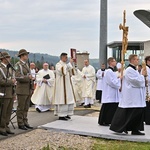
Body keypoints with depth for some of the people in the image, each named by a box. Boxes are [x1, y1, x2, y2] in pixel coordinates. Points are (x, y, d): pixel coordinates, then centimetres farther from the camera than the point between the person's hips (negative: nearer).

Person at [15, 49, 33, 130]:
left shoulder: (26, 64, 15)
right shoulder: (18, 65, -11)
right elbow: (18, 77, -21)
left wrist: (32, 88, 14)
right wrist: (28, 77, -17)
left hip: (28, 89, 8)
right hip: (21, 90, -8)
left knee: (26, 108, 11)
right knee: (21, 108, 0)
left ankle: (25, 122, 18)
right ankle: (20, 124, 8)